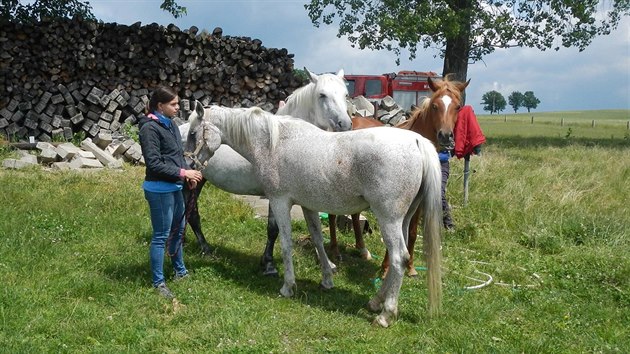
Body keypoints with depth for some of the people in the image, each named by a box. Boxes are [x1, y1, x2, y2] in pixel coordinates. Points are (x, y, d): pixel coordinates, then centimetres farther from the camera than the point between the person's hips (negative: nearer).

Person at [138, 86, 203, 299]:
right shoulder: (150, 128, -17)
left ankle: (180, 271, 37)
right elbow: (154, 164, -21)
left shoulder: (170, 125, 9)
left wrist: (188, 175, 3)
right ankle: (158, 283, 11)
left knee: (178, 229, 20)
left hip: (175, 187, 9)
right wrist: (182, 173, -20)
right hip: (159, 189, -9)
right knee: (161, 235, -1)